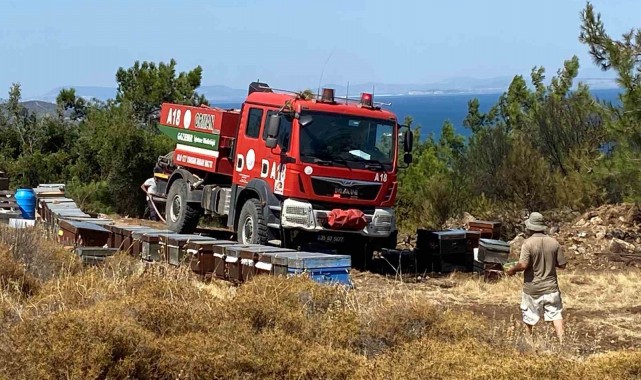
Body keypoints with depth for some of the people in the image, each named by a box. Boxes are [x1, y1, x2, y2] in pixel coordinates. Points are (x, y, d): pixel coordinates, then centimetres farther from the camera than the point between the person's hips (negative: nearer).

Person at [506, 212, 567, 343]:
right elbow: (562, 265, 1)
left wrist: (512, 270, -5)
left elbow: (523, 265, -24)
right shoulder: (554, 242, -3)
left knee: (529, 319, 15)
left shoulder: (528, 243, -15)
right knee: (556, 315, 6)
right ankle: (561, 341, -7)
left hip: (533, 289, -2)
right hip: (551, 288, 2)